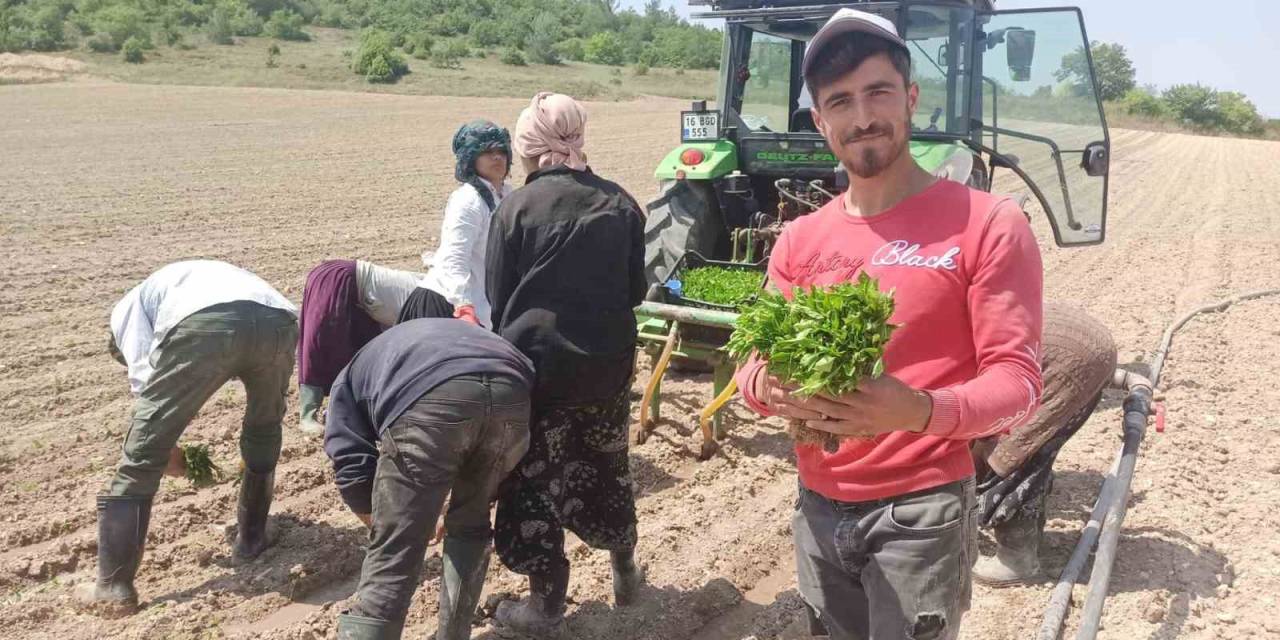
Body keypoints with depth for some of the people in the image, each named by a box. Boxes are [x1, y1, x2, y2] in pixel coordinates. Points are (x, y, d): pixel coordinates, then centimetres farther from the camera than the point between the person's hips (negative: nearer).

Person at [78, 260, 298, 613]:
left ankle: (113, 585, 15)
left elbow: (145, 377, 15)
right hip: (278, 320, 5)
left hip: (201, 323, -4)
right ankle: (252, 538, 42)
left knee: (142, 454, 11)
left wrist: (169, 449, 28)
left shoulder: (129, 308, 34)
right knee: (264, 431, 32)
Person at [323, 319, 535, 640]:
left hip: (427, 400, -5)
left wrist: (387, 528, 35)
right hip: (513, 392, 5)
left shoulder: (350, 378, 35)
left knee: (392, 557, 3)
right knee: (471, 526, 27)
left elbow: (352, 469, 19)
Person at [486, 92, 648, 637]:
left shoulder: (516, 209, -8)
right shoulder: (621, 204, 1)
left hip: (537, 361, -4)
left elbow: (499, 302, -3)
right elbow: (636, 289, 8)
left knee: (534, 476, 9)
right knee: (606, 464, 22)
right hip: (608, 362, 4)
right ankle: (624, 570, 37)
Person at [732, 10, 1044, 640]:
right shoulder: (799, 240, 6)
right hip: (817, 506, 5)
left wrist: (922, 411, -32)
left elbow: (1017, 380, -12)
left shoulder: (989, 225, -9)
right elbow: (755, 358, 5)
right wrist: (768, 387, -19)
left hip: (922, 510, -5)